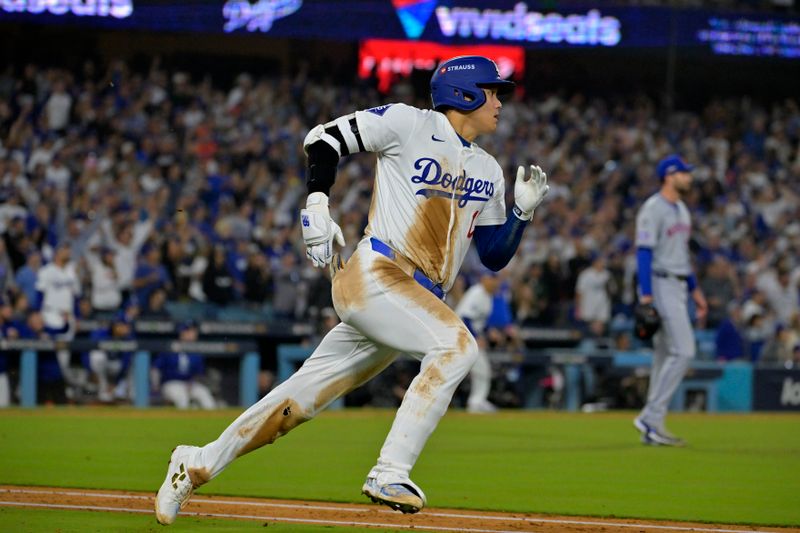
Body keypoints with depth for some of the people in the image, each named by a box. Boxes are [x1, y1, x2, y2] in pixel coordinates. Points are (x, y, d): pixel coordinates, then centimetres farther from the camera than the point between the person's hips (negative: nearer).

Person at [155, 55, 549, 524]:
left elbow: (495, 256, 19)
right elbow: (325, 139, 2)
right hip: (374, 274, -7)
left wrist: (524, 211, 2)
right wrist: (317, 204, -12)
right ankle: (389, 474, -28)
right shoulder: (409, 124, -2)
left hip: (420, 300, 7)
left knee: (303, 399, 6)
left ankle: (197, 465, 17)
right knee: (456, 344, -28)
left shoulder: (489, 172, 18)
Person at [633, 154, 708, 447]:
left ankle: (653, 428, 11)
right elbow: (644, 252, -17)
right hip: (660, 285, -10)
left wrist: (695, 290, 22)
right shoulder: (653, 209, -12)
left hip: (678, 286, 10)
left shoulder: (681, 209, 17)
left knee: (666, 356, 8)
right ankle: (650, 417, -13)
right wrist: (646, 295, -24)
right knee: (683, 350, -16)